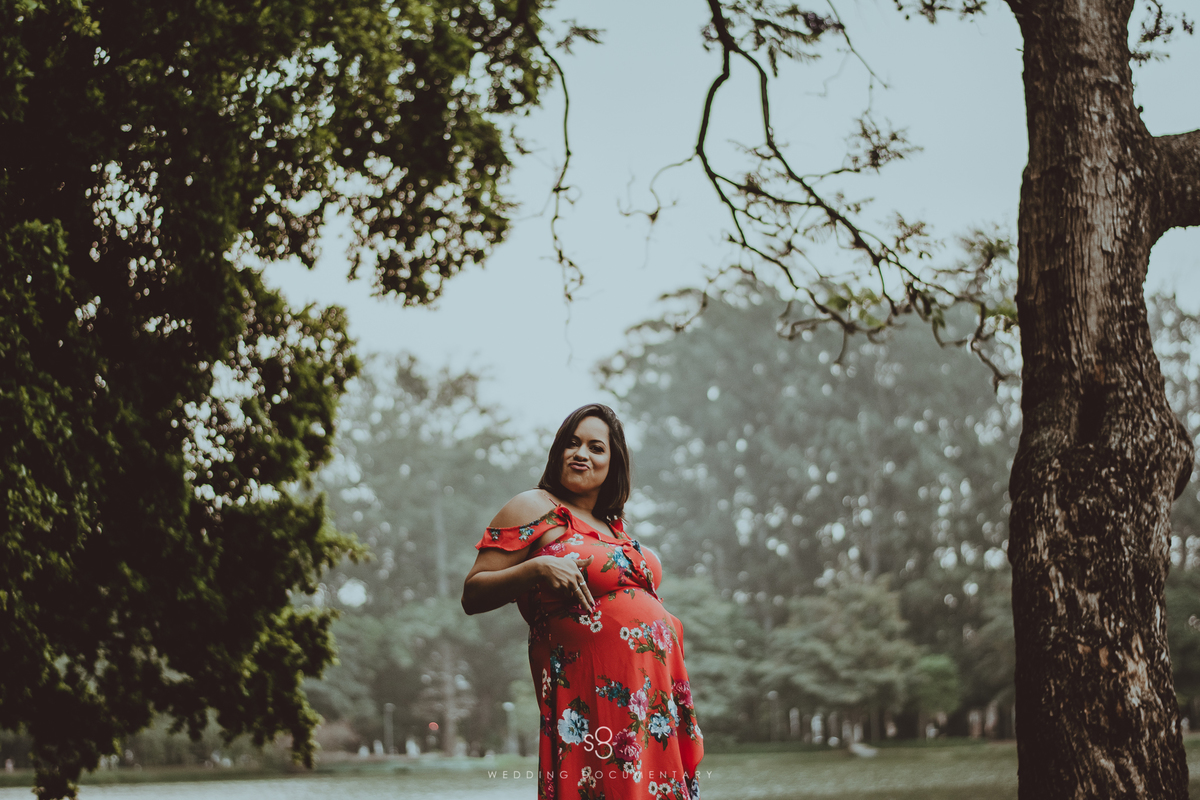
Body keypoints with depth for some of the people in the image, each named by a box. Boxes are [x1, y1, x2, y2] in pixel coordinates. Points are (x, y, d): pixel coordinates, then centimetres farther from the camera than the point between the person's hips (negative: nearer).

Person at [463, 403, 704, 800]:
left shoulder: (615, 524, 20)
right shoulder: (534, 508, -1)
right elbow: (472, 595, -7)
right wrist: (537, 568, -20)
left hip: (654, 691, 7)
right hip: (595, 696, -7)